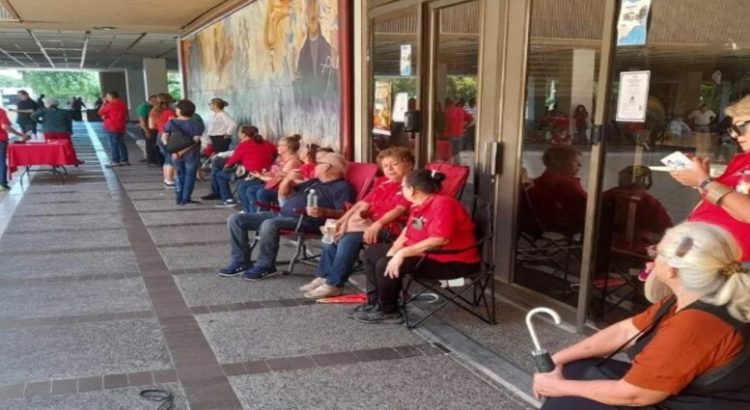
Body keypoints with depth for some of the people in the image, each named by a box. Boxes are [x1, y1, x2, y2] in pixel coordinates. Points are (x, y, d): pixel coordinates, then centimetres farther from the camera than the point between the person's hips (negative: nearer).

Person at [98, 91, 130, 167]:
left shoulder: (111, 104, -14)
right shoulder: (123, 104, 12)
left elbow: (100, 112, -7)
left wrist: (104, 103, 3)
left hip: (113, 128, -8)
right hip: (121, 127, 8)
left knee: (114, 144, -5)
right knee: (121, 143, 13)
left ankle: (115, 161, -7)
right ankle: (124, 160, 14)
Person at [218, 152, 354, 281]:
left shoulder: (342, 187, -1)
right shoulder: (314, 182, 27)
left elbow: (344, 213, -17)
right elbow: (283, 192, 30)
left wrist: (324, 212, -35)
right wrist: (288, 179, 9)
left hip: (305, 221, -9)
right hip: (280, 214, 9)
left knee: (269, 225, -39)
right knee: (236, 219, 0)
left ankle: (265, 266, -19)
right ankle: (241, 261, 0)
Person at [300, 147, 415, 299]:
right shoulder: (381, 183, 17)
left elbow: (399, 210, -21)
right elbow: (363, 203, 17)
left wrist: (377, 225, -33)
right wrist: (343, 219, 7)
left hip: (388, 228, -9)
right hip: (369, 223, 9)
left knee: (349, 239, -27)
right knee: (334, 236, -2)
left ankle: (334, 284, -20)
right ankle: (323, 277, 4)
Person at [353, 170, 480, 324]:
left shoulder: (442, 204, -24)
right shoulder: (420, 204, 8)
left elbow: (439, 240, -33)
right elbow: (408, 231, 11)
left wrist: (402, 254, -31)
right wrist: (394, 250, -7)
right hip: (423, 253, 11)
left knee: (385, 264, -24)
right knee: (371, 253, 11)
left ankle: (386, 311, -6)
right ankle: (375, 301, 11)